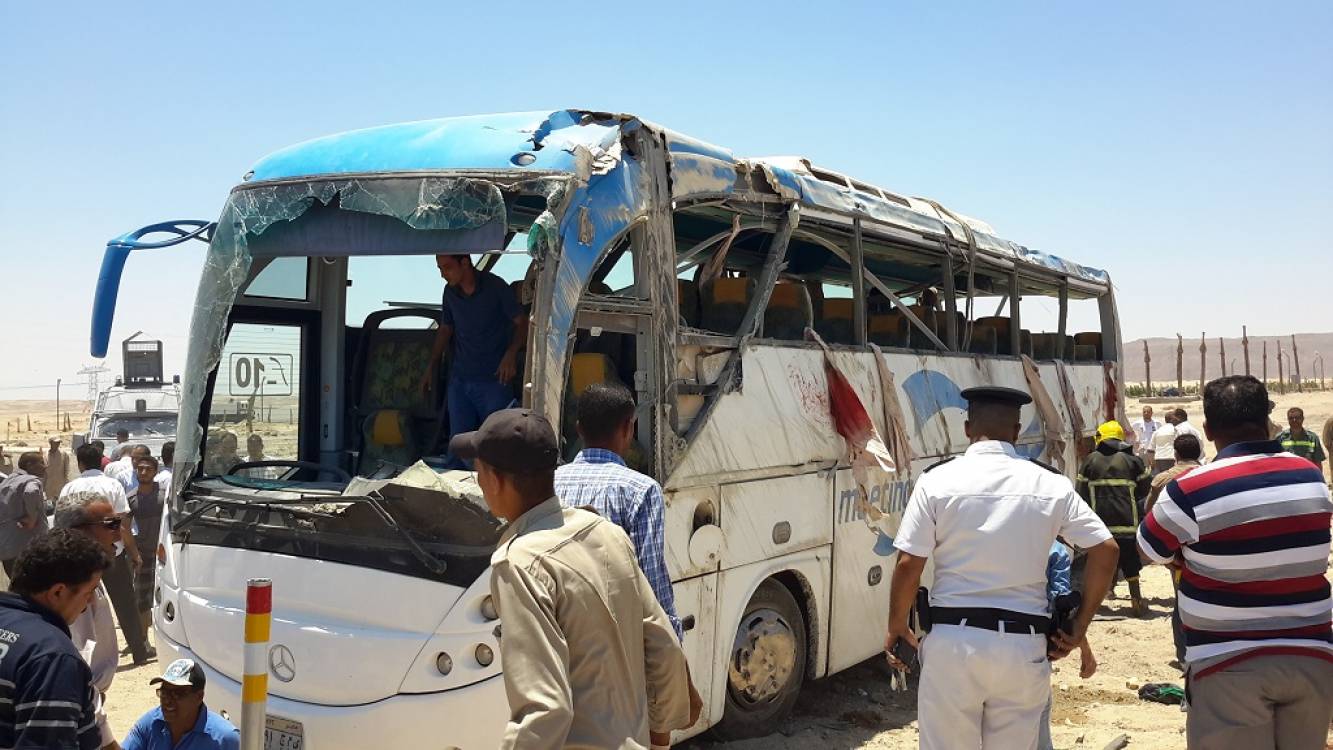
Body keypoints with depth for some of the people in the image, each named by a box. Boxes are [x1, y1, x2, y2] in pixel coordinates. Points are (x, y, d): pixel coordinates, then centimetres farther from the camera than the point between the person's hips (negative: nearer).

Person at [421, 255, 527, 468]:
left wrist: (511, 354, -21)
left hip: (494, 378, -5)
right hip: (459, 380, 5)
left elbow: (522, 323, -6)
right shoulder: (450, 292, 6)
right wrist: (432, 367, 19)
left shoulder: (495, 286, -9)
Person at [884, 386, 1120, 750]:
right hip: (1022, 645, 2)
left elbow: (908, 565, -6)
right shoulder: (1051, 485, 2)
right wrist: (1080, 624, 11)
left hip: (952, 641, -2)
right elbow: (1106, 551, 3)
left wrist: (896, 628, 8)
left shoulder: (937, 480, -5)